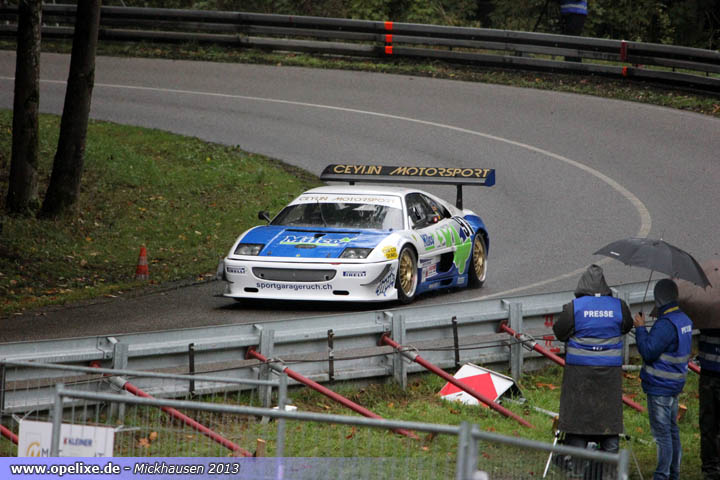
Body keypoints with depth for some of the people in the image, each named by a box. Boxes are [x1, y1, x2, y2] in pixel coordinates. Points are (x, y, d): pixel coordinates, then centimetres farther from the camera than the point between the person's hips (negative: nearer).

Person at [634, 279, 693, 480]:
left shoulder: (666, 325, -22)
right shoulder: (684, 320, 9)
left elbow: (648, 351, -23)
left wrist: (640, 328, -12)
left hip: (660, 387, -10)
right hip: (674, 385, 10)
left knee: (662, 432, -5)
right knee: (672, 431, 16)